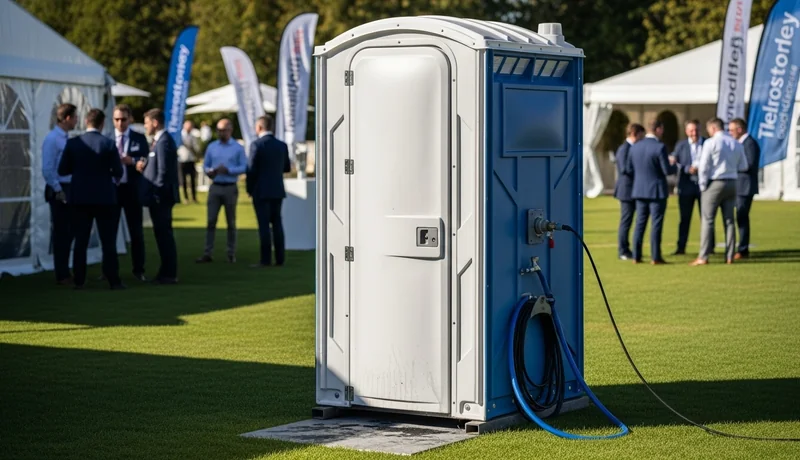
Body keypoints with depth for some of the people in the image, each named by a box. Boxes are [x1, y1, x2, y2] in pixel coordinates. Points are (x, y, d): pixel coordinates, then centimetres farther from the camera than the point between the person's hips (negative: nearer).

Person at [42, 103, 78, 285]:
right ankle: (61, 275, 4)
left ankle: (65, 271, 22)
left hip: (69, 190, 8)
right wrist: (58, 191, -16)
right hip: (58, 190, -8)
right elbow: (47, 170, -17)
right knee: (60, 232, -2)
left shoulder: (66, 139, 12)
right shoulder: (52, 139, -13)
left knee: (68, 232, 13)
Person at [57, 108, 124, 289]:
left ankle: (79, 280, 7)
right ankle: (113, 280, 2)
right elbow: (118, 172, -6)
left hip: (80, 198, 2)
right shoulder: (109, 144, -8)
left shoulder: (73, 143, -3)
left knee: (81, 241, 7)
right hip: (104, 198, -2)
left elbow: (62, 170, 1)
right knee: (108, 241, 3)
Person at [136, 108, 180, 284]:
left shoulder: (163, 141, -16)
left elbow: (164, 171, -21)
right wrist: (144, 165, 3)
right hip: (159, 197, 10)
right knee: (162, 234, 14)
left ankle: (169, 274, -1)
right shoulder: (160, 140, 16)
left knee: (164, 234, -5)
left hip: (160, 197, -10)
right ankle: (166, 272, 21)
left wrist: (157, 193, -19)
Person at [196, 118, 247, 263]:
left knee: (231, 222, 5)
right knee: (211, 220, -2)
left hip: (230, 188, -2)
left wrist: (228, 170, -20)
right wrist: (209, 171, -13)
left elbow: (244, 167, -6)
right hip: (215, 187, 2)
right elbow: (205, 165, 9)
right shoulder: (212, 147, 9)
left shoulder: (238, 148, 0)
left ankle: (231, 254, 10)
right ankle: (208, 253, -2)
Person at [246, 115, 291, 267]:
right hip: (278, 190, 5)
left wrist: (249, 189, -1)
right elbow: (287, 168, 12)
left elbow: (252, 169, -13)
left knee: (264, 224, -3)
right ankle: (280, 258, 9)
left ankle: (266, 259, -4)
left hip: (261, 191, -5)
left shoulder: (256, 145, -12)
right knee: (277, 223, 10)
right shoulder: (282, 145, 5)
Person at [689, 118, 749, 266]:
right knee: (729, 220, 8)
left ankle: (703, 257, -5)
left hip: (714, 183, -5)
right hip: (732, 183, 5)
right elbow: (743, 166, 12)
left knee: (707, 220, -2)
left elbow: (703, 166, -11)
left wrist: (703, 186, -2)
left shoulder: (710, 143, -10)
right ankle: (729, 256, 8)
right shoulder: (736, 144, 6)